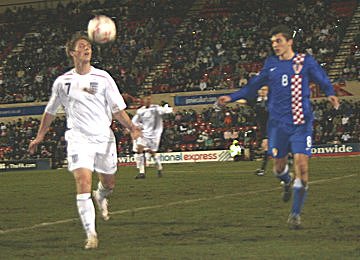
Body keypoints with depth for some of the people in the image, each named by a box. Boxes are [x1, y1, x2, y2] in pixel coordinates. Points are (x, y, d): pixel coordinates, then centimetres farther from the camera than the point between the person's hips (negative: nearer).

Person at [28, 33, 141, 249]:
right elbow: (50, 111, 19)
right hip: (78, 138, -1)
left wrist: (132, 128, -14)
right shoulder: (62, 82, 6)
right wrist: (39, 137, 20)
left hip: (104, 137, 1)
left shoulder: (103, 78, 2)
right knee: (83, 183, -18)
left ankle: (100, 197, 51)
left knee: (109, 184, 12)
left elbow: (117, 109, 1)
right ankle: (91, 234, -15)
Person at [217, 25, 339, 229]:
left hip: (301, 123, -3)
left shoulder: (306, 61, 1)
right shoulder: (271, 64, 8)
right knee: (279, 165, 5)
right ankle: (287, 182, 45)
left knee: (302, 165, -12)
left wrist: (331, 94, -12)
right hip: (278, 123, 3)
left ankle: (296, 213, -3)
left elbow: (323, 80, 8)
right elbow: (253, 87, 18)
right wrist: (231, 98, 14)